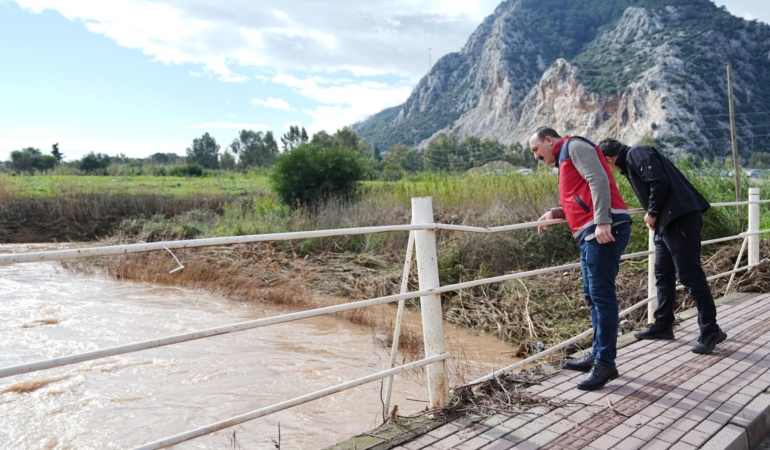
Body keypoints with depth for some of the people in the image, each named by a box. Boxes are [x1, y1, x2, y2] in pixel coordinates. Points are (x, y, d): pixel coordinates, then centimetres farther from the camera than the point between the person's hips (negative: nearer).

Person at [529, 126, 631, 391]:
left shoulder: (574, 146, 1)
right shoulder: (565, 161, 29)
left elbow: (598, 180, -15)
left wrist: (602, 222, -24)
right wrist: (554, 213, 15)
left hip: (605, 229, -10)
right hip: (592, 233, 10)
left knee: (602, 295, -10)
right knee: (593, 296, 12)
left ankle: (605, 363, -6)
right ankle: (598, 355, 20)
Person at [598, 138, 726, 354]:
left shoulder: (636, 154, -7)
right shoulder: (631, 161, 22)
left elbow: (659, 182, -19)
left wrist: (652, 214, -9)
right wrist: (653, 215, 12)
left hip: (680, 219, -11)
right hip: (667, 221, 11)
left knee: (690, 275, -6)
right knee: (663, 274, 15)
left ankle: (710, 332, 2)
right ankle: (663, 325, 24)